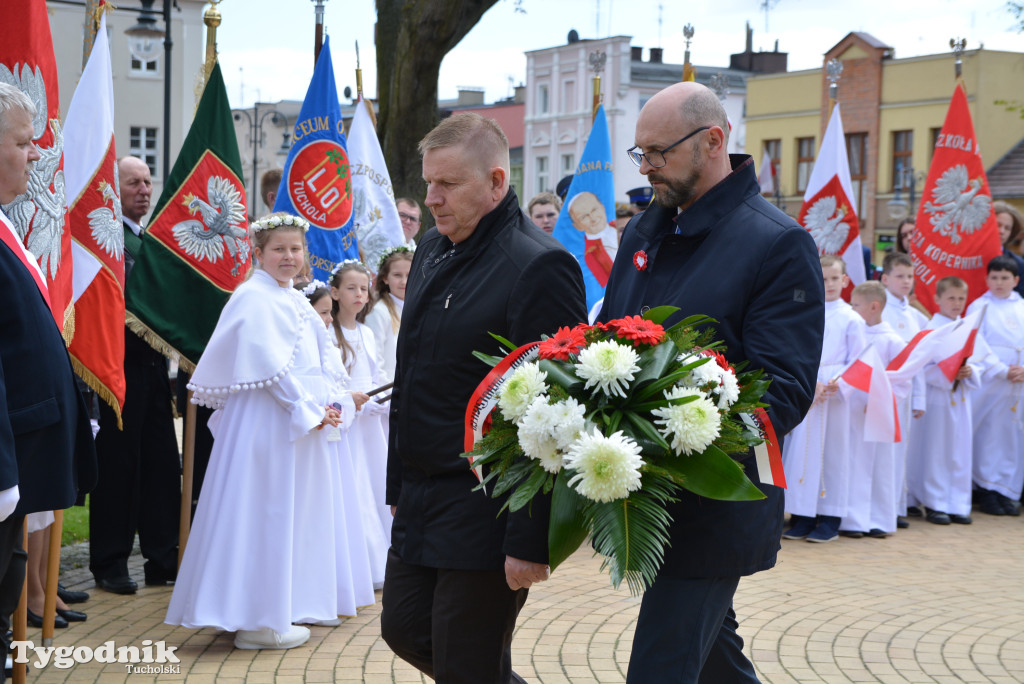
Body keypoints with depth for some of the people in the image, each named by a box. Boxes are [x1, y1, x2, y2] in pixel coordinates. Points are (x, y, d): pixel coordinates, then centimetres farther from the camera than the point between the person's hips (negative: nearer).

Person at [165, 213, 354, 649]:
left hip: (306, 423, 9)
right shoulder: (253, 299, -11)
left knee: (297, 513, 13)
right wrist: (309, 409, -17)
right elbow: (269, 365, -19)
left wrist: (332, 403, -1)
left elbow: (322, 360, 16)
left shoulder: (297, 301, 17)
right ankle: (257, 619, 1)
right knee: (266, 513, -5)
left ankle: (287, 605, 22)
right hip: (267, 422, -9)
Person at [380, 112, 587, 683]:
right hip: (421, 500, 8)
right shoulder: (433, 250, 10)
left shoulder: (539, 267, -17)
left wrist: (531, 541, -21)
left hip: (486, 507, -8)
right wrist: (399, 485, 18)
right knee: (404, 628, 16)